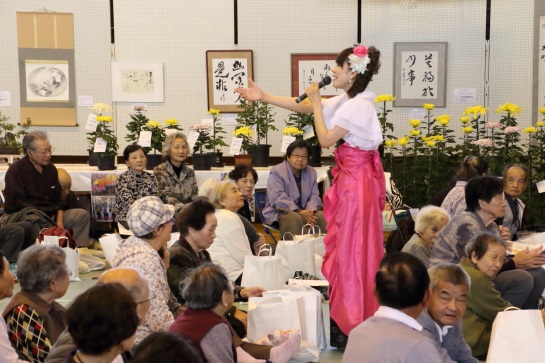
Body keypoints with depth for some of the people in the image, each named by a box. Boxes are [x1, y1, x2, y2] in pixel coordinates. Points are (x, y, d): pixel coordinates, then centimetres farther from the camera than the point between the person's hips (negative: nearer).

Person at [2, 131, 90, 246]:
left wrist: (59, 221, -5)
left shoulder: (51, 168, 13)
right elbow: (19, 203, -15)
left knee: (83, 214, -6)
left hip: (49, 215, 7)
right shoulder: (15, 170, -8)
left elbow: (58, 199, 14)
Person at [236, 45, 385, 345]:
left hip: (357, 180, -10)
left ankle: (353, 322, 5)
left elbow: (325, 139, -17)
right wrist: (264, 97, 11)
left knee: (352, 246, -3)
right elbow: (302, 107, 15)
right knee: (346, 244, 14)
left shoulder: (358, 105, -18)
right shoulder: (344, 101, 11)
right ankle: (348, 313, 23)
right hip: (349, 176, 10)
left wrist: (317, 102, -9)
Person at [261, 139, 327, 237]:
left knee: (322, 216, -22)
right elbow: (278, 199, -17)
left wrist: (310, 210, -16)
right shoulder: (276, 172, -5)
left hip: (304, 211, 5)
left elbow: (314, 196, 8)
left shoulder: (311, 172, 15)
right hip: (281, 212, -5)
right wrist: (299, 212, -25)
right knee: (294, 218, -36)